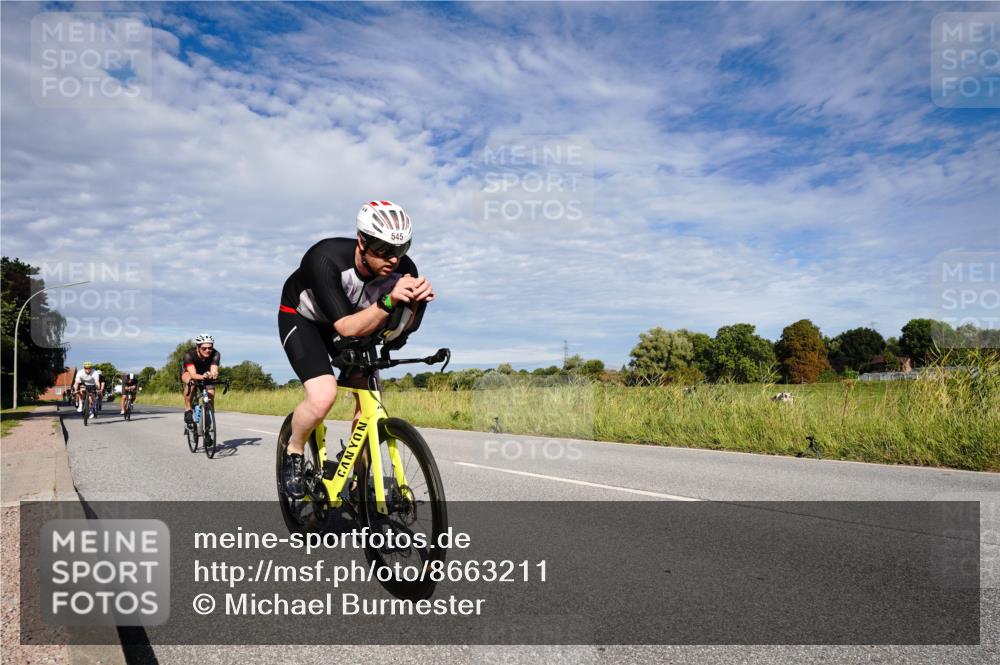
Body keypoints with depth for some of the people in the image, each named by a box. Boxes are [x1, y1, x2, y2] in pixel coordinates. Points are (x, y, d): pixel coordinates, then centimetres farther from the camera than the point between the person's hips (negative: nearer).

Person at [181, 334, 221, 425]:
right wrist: (203, 377, -69)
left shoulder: (215, 354, -31)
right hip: (188, 371, -3)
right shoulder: (189, 354, -37)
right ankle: (188, 410, -22)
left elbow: (214, 371, -43)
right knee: (191, 382, -37)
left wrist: (213, 374, -67)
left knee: (211, 393, -20)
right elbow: (193, 375, -47)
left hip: (205, 372, 3)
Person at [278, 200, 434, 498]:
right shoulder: (326, 259, -38)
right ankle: (294, 453, 6)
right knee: (324, 396, -25)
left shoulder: (403, 269, -26)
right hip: (301, 318, -4)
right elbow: (346, 328, -41)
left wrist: (417, 303, -41)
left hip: (352, 320, 4)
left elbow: (398, 333, -22)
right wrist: (389, 301, -55)